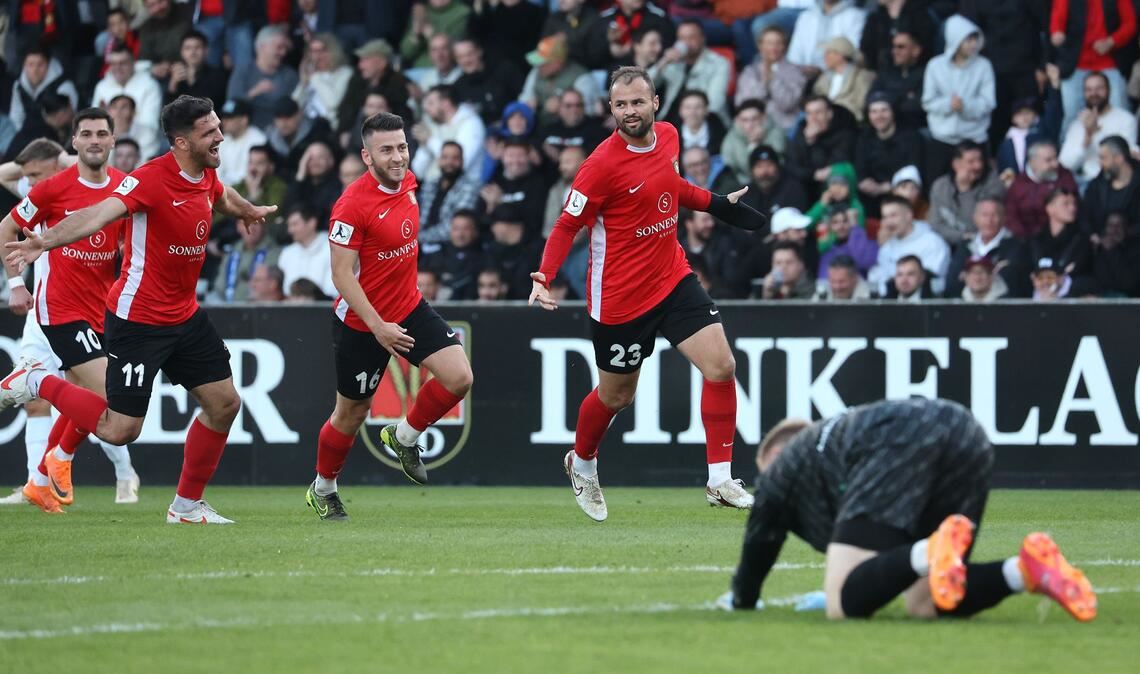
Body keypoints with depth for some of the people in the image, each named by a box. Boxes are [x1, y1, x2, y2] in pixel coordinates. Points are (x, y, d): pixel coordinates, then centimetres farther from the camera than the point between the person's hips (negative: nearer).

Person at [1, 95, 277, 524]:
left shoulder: (207, 176, 3)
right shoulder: (150, 179, -23)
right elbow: (99, 215, -37)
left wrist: (251, 212, 52)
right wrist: (46, 242, -54)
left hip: (185, 317, 8)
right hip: (138, 320, -8)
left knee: (224, 403, 7)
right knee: (120, 430, -7)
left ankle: (187, 505, 22)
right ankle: (37, 383, 15)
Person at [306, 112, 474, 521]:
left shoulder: (408, 182, -1)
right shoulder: (352, 204, -23)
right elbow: (342, 275, -23)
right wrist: (378, 327, -28)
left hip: (410, 309, 6)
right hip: (361, 323, -6)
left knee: (459, 378, -13)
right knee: (352, 413, 8)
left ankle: (404, 437, 13)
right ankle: (322, 490, 32)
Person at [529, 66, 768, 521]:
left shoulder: (668, 137, -1)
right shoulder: (603, 164, -21)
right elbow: (566, 226, -14)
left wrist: (717, 203, 13)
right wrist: (543, 278, -27)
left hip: (673, 279, 5)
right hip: (620, 296, -5)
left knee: (721, 366, -11)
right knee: (616, 396, 11)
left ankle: (720, 481, -3)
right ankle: (582, 464, 42)